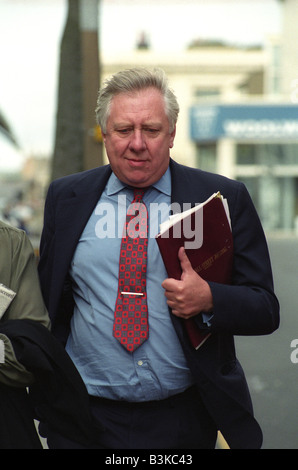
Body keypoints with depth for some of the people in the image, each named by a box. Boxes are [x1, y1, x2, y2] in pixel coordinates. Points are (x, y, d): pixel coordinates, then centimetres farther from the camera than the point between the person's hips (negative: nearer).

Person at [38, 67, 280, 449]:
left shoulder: (224, 199, -3)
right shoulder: (66, 197, 4)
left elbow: (265, 310, -3)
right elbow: (48, 300, 11)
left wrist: (208, 300, -22)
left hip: (185, 418, -1)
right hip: (88, 416, 1)